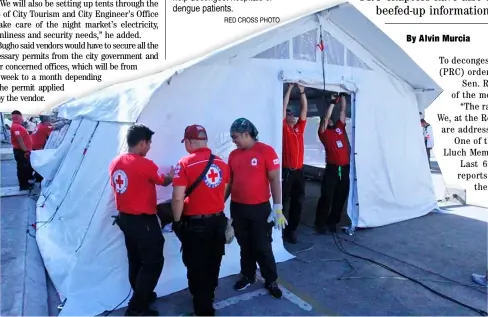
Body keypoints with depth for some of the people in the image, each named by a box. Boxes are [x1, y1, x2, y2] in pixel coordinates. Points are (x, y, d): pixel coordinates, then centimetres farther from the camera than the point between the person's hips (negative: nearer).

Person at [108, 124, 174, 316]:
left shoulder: (115, 163, 3)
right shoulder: (145, 165, -20)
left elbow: (118, 188, 13)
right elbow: (164, 182, -3)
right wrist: (171, 176, 20)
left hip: (125, 218, 9)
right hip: (143, 221, -8)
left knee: (136, 261, 21)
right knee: (153, 262, 4)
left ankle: (143, 296, 37)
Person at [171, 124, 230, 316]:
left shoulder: (185, 163, -15)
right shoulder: (221, 163, 1)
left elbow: (178, 198, -18)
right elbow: (223, 192, 9)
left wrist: (177, 222, -5)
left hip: (195, 223, -6)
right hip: (218, 220, 6)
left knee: (196, 266, 10)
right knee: (213, 264, 22)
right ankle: (208, 297, 44)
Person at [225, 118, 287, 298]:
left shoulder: (266, 151, -10)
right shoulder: (233, 155, 5)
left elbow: (274, 180, -10)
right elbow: (229, 182, 12)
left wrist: (277, 208, -12)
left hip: (260, 208, -4)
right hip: (237, 208, 5)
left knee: (263, 247, 7)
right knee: (245, 246, 17)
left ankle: (271, 281, 26)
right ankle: (248, 276, 36)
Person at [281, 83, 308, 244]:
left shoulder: (299, 128, 14)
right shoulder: (283, 128, 0)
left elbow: (304, 110, 13)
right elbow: (284, 107, -6)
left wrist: (302, 92, 9)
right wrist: (290, 88, -2)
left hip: (299, 171, 6)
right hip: (286, 171, -6)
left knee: (298, 202, 9)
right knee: (282, 201, 1)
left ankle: (291, 230, 20)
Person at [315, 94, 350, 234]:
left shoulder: (340, 127, 16)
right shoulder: (323, 132, 5)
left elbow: (343, 110, 17)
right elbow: (325, 118, -7)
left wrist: (342, 96, 14)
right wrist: (332, 102, -3)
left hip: (345, 168, 5)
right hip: (332, 168, -5)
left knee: (340, 197, 10)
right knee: (326, 197, -1)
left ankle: (332, 222, 23)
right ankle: (320, 223, 9)